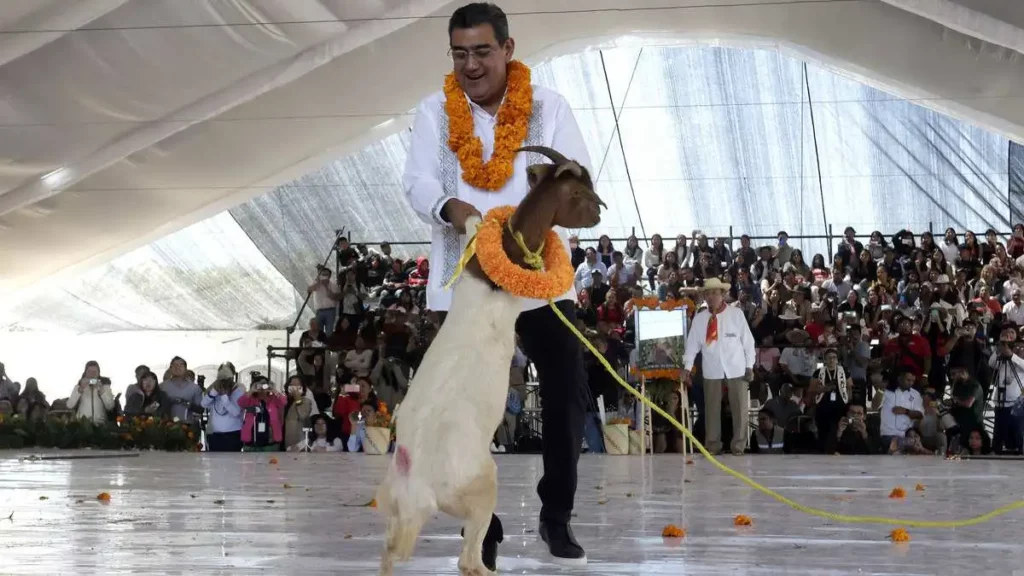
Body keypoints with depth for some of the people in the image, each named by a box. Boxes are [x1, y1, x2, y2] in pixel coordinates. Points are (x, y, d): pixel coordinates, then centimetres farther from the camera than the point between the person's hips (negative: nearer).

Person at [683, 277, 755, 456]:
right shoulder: (699, 318, 3)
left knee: (740, 407, 3)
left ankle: (738, 445, 12)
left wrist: (749, 366, -3)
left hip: (736, 368, -1)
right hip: (712, 370, 1)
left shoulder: (736, 314, -2)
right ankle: (712, 445, 14)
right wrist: (687, 367, -6)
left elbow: (748, 341, 0)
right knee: (712, 408, 5)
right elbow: (692, 343, 2)